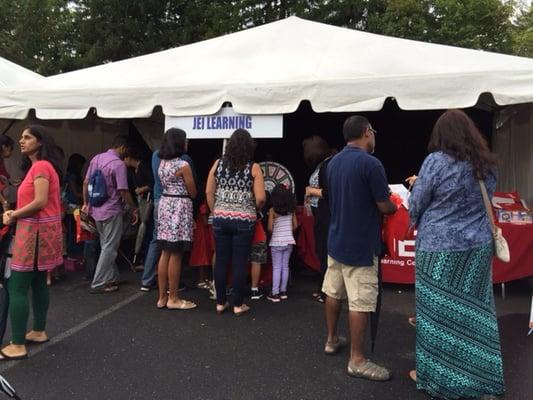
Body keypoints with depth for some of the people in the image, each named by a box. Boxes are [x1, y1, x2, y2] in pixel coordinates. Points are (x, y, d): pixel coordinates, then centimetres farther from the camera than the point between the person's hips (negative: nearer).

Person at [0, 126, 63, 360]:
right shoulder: (39, 166, 17)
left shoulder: (40, 166, -15)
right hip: (39, 229, 10)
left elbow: (41, 202, -24)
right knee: (38, 283, 17)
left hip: (36, 231, -10)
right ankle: (39, 332, 27)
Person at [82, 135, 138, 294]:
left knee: (106, 246, 17)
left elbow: (86, 183, 10)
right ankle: (98, 284, 4)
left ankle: (112, 278, 26)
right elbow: (124, 192, -18)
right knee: (109, 248, 1)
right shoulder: (118, 164, -17)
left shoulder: (96, 158, 6)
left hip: (96, 210, 8)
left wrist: (86, 203, 19)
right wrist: (134, 209, -5)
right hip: (112, 211, -8)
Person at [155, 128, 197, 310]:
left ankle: (162, 297, 16)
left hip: (165, 204, 8)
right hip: (180, 207, -8)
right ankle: (173, 299, 6)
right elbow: (193, 193, -6)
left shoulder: (162, 163, 10)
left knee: (165, 253, 10)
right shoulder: (183, 165, -13)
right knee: (176, 255, -2)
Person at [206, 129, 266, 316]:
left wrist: (215, 211, 14)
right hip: (244, 221, -3)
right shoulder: (253, 168, -6)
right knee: (240, 263, 4)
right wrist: (253, 209, 9)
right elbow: (260, 198, -10)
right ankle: (238, 304, 13)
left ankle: (220, 302, 19)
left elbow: (209, 192, 4)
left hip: (220, 219, 3)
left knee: (221, 261, 10)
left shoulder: (218, 164, 3)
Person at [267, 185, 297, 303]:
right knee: (285, 266, 11)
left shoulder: (273, 210, -11)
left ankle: (275, 293, 2)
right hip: (289, 241, 4)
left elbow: (270, 228, -13)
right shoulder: (291, 209, 1)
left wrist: (273, 233, 8)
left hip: (277, 242, -4)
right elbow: (295, 225, 5)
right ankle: (283, 291, 17)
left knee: (276, 268, 1)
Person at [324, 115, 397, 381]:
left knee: (333, 292, 18)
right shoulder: (370, 163, -18)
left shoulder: (334, 162, 6)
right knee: (360, 302, -1)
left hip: (336, 239, 8)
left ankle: (332, 340, 33)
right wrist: (394, 207, 9)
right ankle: (357, 360, 6)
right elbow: (384, 206, -14)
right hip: (360, 245, -8)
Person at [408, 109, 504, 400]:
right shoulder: (487, 164, 4)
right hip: (478, 248, 5)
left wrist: (419, 225, 12)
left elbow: (416, 205, -8)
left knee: (438, 312, 8)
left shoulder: (437, 161, -13)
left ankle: (436, 376, 22)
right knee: (475, 312, 13)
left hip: (439, 248, -5)